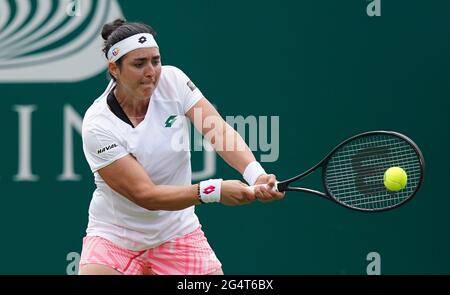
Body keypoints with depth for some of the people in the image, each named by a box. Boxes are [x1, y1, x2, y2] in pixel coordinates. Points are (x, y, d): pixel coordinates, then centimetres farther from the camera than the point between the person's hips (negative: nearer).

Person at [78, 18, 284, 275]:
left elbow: (219, 130, -20)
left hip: (176, 232, 3)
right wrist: (214, 191, -36)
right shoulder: (98, 126, -21)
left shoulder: (171, 79, -10)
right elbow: (145, 195, -25)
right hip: (114, 236, -3)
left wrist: (256, 173, -39)